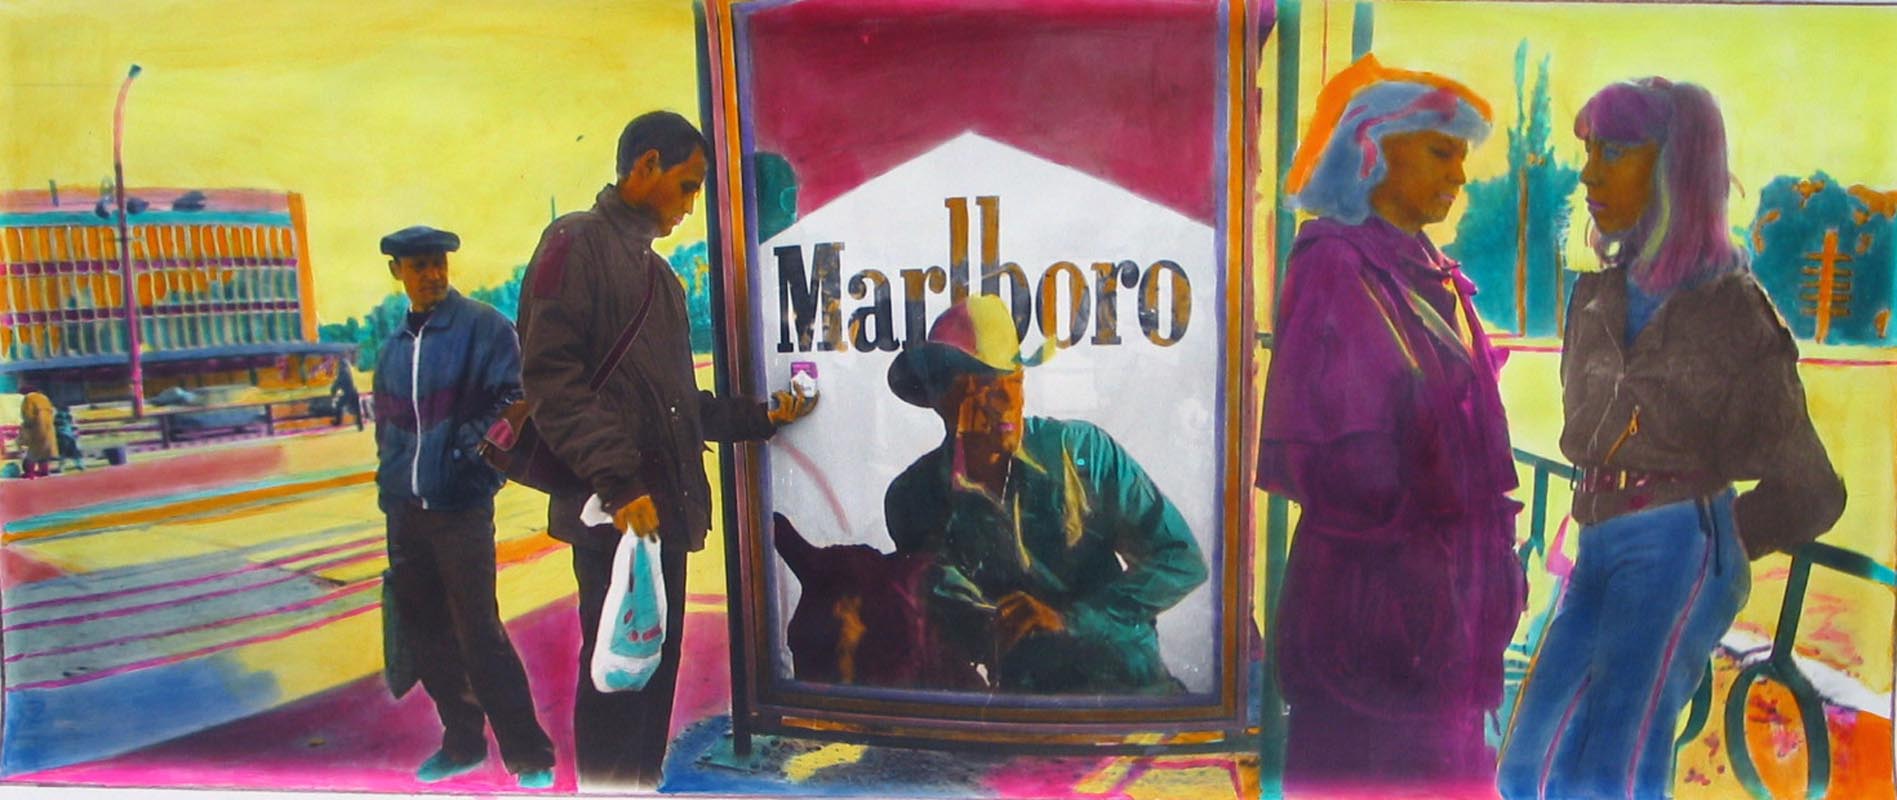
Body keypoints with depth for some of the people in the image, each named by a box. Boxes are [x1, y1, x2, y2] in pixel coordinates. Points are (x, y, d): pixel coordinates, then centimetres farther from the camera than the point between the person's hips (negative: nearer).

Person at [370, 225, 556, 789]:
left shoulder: (482, 327, -4)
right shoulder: (394, 347, 15)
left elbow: (512, 401, -8)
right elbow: (388, 428, 22)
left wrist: (473, 447, -19)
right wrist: (390, 488, 15)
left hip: (461, 507, -6)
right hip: (405, 511, 7)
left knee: (479, 633, -8)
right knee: (426, 633, 12)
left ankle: (529, 757, 2)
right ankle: (462, 742, 27)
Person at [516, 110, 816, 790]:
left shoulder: (657, 272, 24)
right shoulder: (576, 243, -3)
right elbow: (553, 377, -15)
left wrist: (759, 416, 18)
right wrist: (618, 482, -21)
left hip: (664, 512, 9)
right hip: (613, 516, -9)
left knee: (655, 674, 13)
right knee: (615, 678, -4)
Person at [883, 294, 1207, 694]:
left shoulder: (1083, 450, -1)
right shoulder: (914, 499, 2)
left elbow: (1183, 561, -4)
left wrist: (1071, 618, -11)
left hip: (1130, 675, 0)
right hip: (1021, 695, 1)